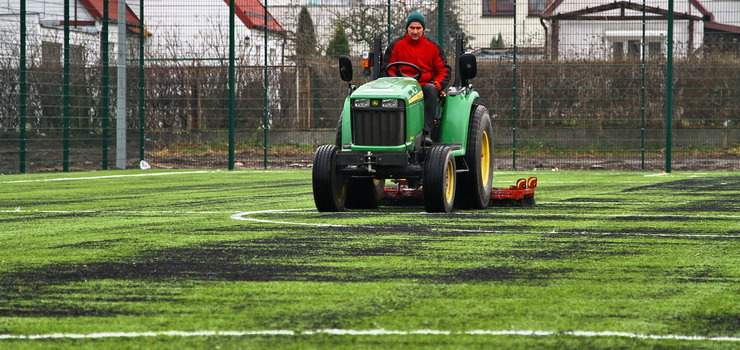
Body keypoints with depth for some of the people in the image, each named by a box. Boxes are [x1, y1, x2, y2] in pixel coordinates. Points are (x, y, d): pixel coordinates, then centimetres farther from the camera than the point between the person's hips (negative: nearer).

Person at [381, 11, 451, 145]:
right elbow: (386, 69, 11)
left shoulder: (433, 47, 15)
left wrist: (438, 84, -6)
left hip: (424, 85, 1)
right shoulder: (395, 46, 12)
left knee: (431, 89, -37)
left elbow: (444, 69, 15)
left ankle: (426, 132, -43)